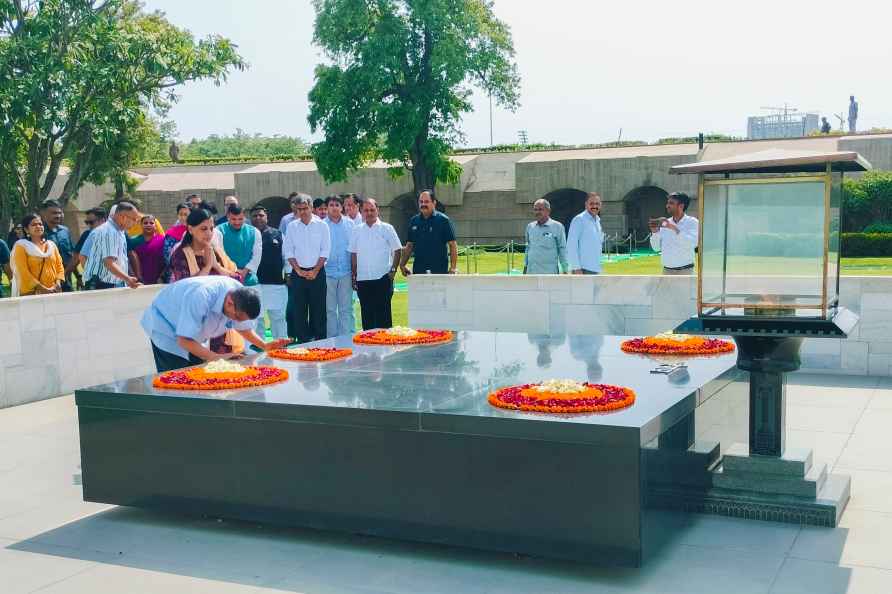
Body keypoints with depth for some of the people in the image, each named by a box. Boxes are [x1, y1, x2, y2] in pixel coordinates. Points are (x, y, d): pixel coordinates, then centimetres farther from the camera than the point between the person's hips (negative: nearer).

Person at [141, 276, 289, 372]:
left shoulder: (241, 293, -19)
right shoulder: (201, 297, -41)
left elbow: (243, 328, 0)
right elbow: (184, 340, -37)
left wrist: (265, 345, -14)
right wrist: (216, 357, -42)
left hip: (193, 338, 7)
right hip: (165, 327, -7)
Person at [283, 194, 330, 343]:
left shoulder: (321, 225, 2)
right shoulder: (292, 226, 6)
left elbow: (325, 251, -1)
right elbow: (288, 251, 4)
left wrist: (315, 271, -8)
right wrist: (298, 270, -6)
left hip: (317, 273, -1)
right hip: (298, 274, 2)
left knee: (318, 310, 0)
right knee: (298, 310, 1)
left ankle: (319, 341, 7)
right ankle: (303, 341, 8)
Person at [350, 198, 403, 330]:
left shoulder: (387, 228, 2)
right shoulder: (357, 230, 10)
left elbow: (397, 250, 4)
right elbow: (353, 254, 12)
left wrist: (393, 270, -5)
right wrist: (353, 275, 8)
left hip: (382, 278, -3)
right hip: (362, 279, 3)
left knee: (383, 314, -2)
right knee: (366, 315, 7)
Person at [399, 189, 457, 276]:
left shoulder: (443, 220, -2)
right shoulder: (413, 221, 11)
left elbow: (453, 245, -3)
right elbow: (409, 245, 18)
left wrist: (453, 268, -11)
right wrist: (402, 264, 8)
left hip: (439, 271, -4)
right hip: (418, 270, 4)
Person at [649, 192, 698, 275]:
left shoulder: (692, 222, -5)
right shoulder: (665, 223, 7)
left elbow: (692, 243, -23)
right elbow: (656, 247, 7)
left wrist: (674, 228, -27)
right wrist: (655, 232, -10)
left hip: (685, 271, -5)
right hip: (667, 271, 5)